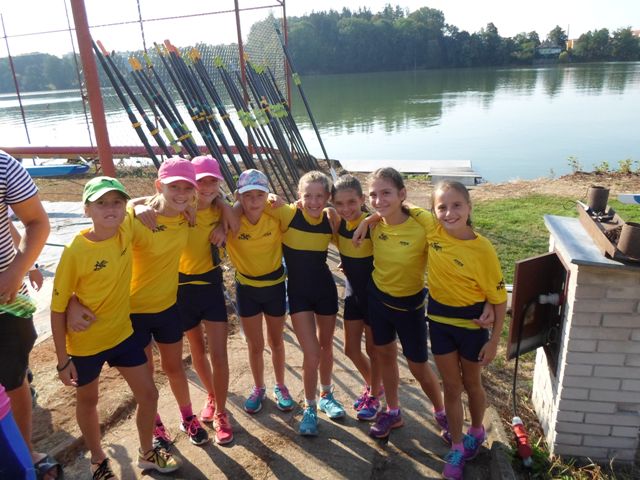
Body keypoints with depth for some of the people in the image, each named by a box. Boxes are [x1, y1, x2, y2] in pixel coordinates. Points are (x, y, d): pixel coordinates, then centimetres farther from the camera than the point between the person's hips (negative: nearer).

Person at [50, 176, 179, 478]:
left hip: (122, 333, 4)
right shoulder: (75, 252, -22)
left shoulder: (126, 230, -12)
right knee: (87, 402, 18)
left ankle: (147, 453, 34)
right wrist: (62, 359, -11)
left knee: (148, 394, 9)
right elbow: (58, 308, -14)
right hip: (85, 343, -4)